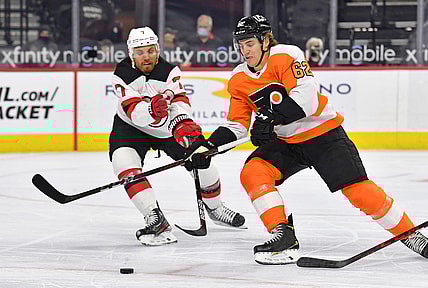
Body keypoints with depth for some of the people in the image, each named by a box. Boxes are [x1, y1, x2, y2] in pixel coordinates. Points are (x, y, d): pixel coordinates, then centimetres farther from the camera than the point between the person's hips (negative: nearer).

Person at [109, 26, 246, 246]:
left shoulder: (168, 71, -20)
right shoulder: (122, 74, -23)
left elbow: (179, 101, -35)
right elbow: (134, 112, -35)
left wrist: (181, 124, -58)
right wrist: (151, 110, -59)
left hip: (170, 127, 2)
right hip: (131, 127, -2)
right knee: (123, 160, -28)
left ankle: (214, 207, 27)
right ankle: (155, 220, -31)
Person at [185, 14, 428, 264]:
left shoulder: (287, 55, -18)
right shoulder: (239, 80, 2)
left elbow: (306, 95, -30)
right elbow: (237, 124, 6)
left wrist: (271, 119, -37)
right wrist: (209, 145, -9)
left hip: (324, 135, -5)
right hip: (285, 142, 6)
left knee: (359, 190, -14)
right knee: (252, 173, -20)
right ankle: (284, 236, -19)